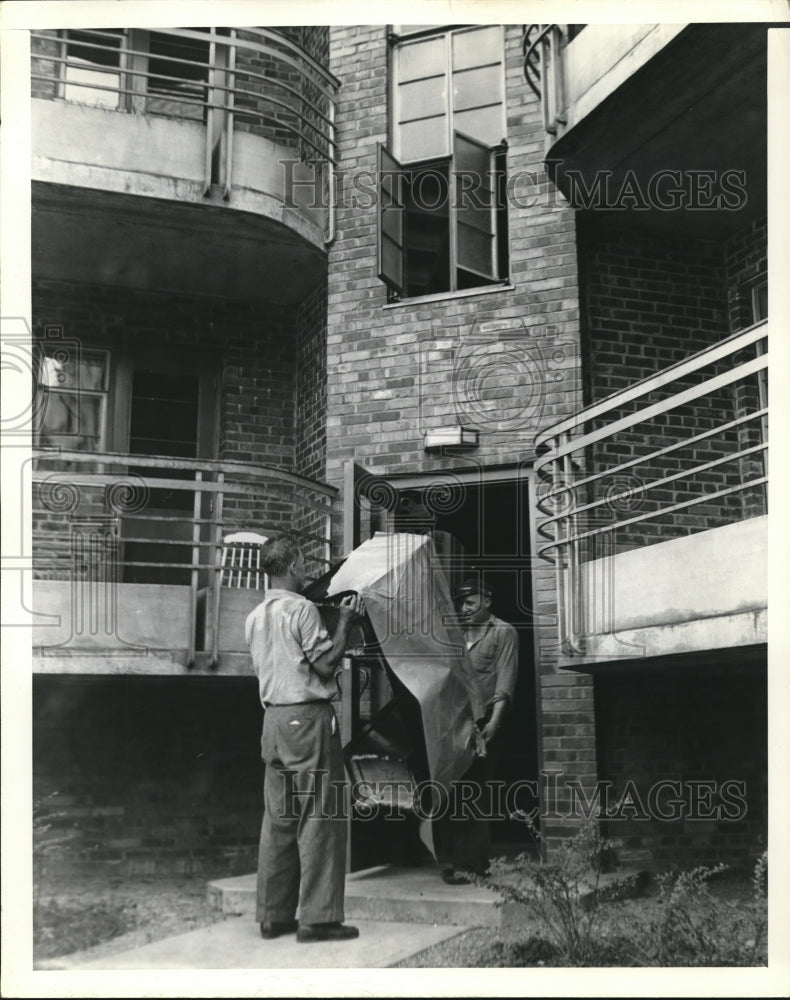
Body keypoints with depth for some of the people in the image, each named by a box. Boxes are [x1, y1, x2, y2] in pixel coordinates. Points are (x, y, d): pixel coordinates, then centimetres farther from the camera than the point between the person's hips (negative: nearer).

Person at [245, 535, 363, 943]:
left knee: (278, 818, 11)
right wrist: (345, 621, -2)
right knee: (320, 817, -3)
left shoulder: (255, 617, 13)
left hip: (273, 719, 8)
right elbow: (326, 664, -12)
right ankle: (318, 917, -1)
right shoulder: (302, 609, -11)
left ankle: (273, 915, 15)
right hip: (307, 717, -8)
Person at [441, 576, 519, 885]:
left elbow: (505, 683, -5)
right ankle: (462, 861, 8)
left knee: (473, 793, -7)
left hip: (483, 723, -5)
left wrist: (494, 721, -15)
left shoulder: (503, 633, 4)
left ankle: (470, 864, -3)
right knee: (455, 793, 2)